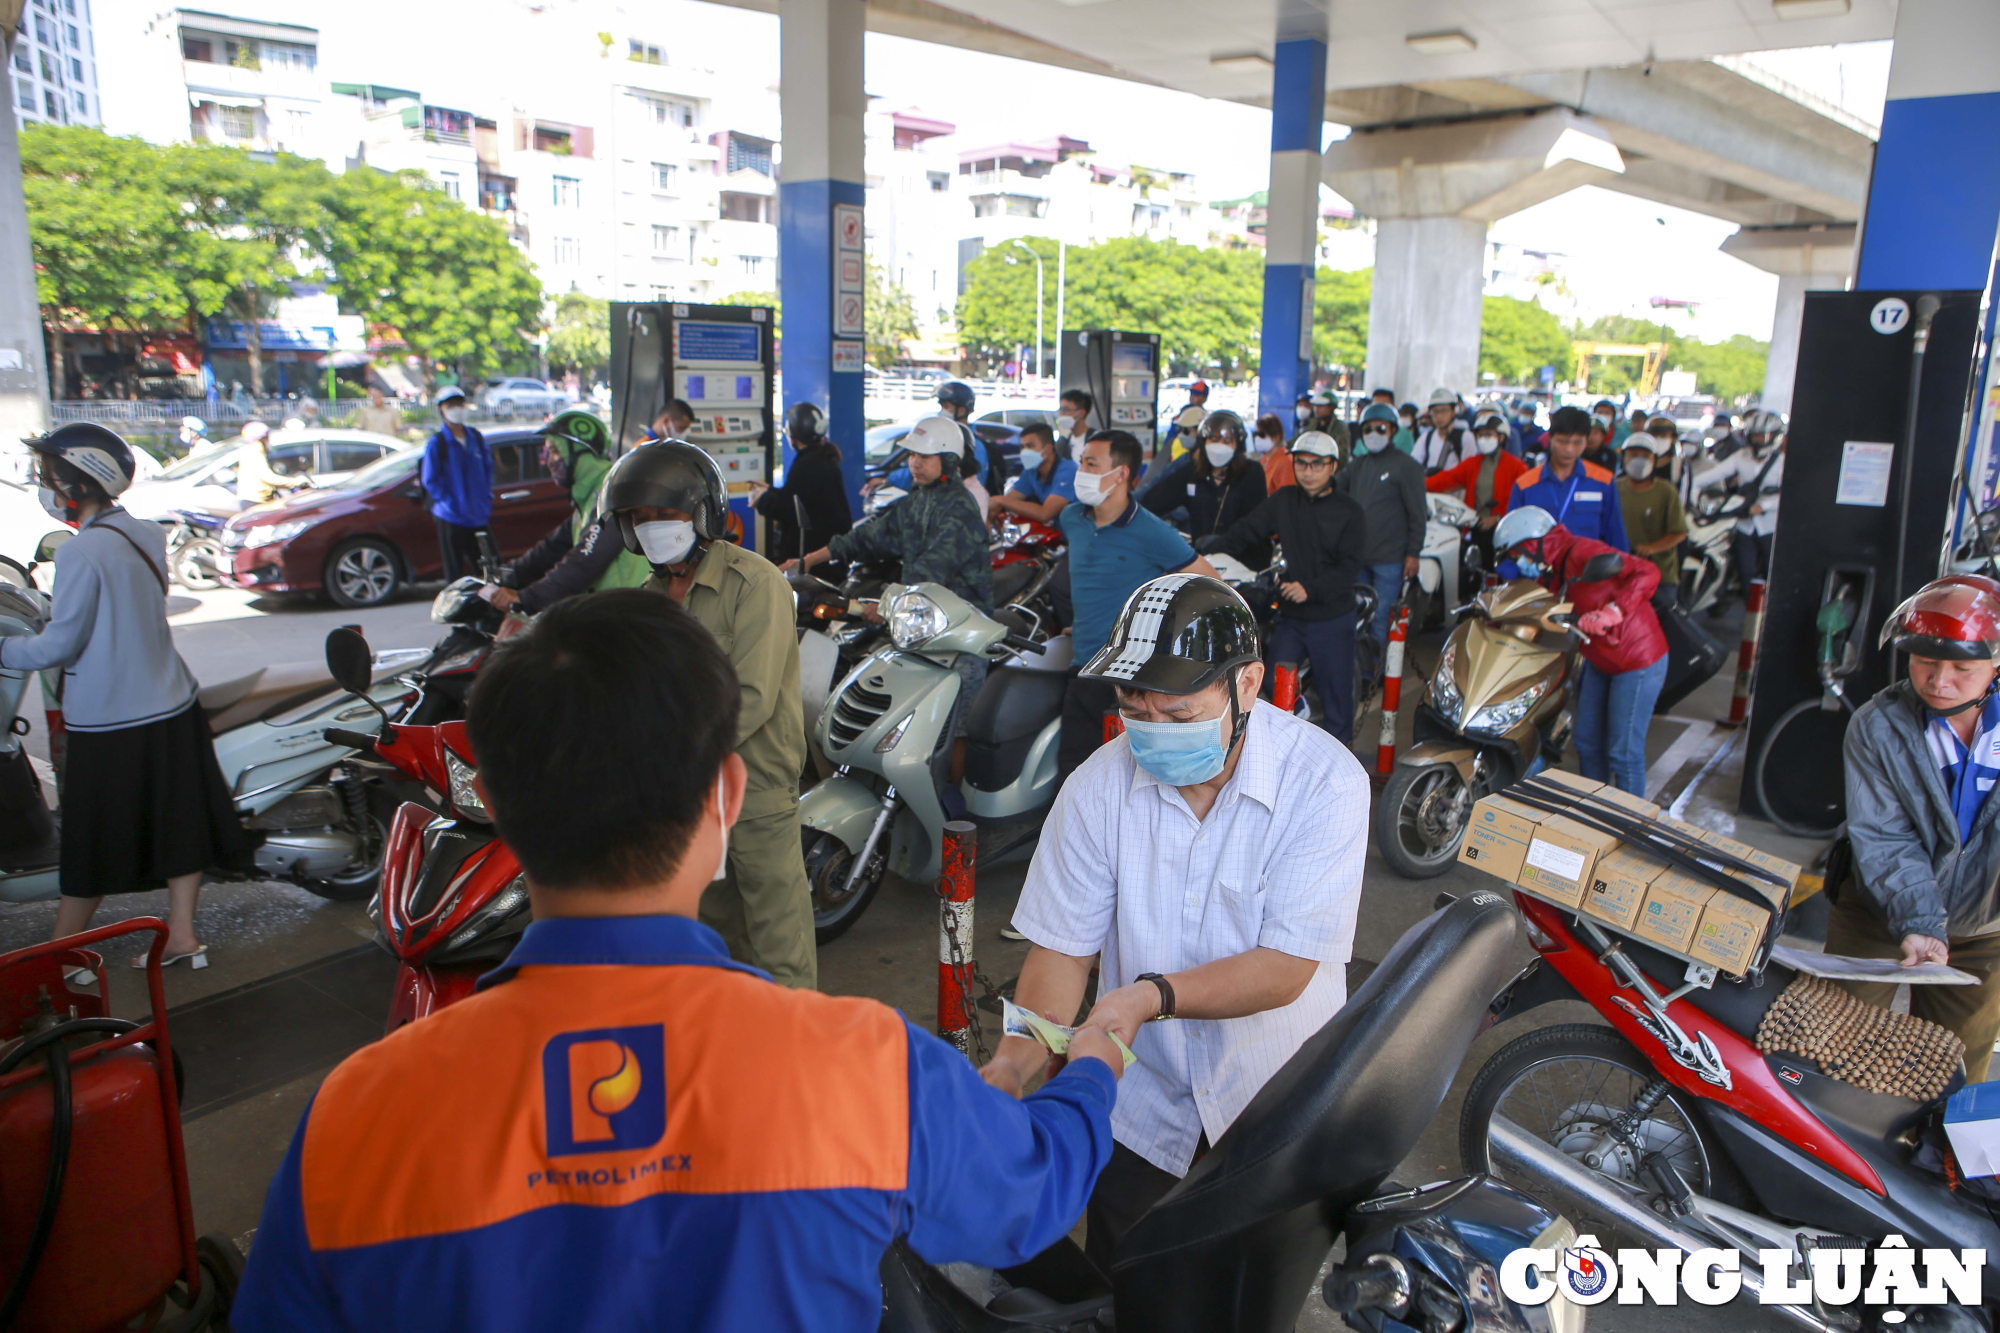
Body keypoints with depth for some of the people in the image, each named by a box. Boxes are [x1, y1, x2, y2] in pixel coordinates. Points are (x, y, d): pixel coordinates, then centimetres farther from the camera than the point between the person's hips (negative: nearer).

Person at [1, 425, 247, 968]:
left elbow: (60, 644, -15)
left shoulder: (81, 552, -18)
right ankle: (181, 936, 20)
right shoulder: (147, 537, 4)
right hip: (171, 707, 7)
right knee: (177, 822, 12)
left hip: (108, 721, -7)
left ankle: (56, 957, 20)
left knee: (92, 842, 5)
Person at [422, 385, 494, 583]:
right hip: (451, 518, -4)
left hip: (479, 516, 4)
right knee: (454, 570, 1)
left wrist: (486, 498, 5)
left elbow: (488, 469, 16)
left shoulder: (476, 438, 8)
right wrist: (450, 503, -14)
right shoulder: (436, 443, -6)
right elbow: (429, 480, -6)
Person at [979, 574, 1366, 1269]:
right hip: (1142, 1100, 2)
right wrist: (1013, 1062, -29)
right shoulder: (1099, 786, -16)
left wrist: (1151, 994, -37)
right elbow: (1063, 946, -12)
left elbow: (1286, 969, -25)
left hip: (1279, 1107, -1)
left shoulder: (1325, 780, -23)